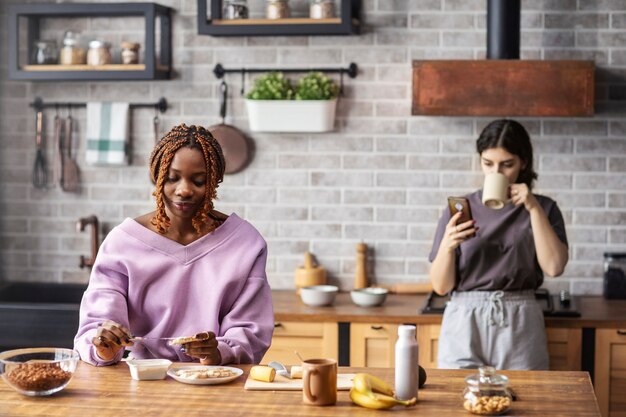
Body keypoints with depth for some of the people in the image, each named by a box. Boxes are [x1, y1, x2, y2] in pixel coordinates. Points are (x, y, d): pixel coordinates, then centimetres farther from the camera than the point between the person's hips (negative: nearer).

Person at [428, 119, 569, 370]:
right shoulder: (460, 209, 3)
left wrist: (534, 208, -11)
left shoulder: (542, 209, 6)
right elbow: (441, 286, 1)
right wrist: (447, 246, -17)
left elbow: (554, 266, -10)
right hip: (465, 323, 0)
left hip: (519, 326, 0)